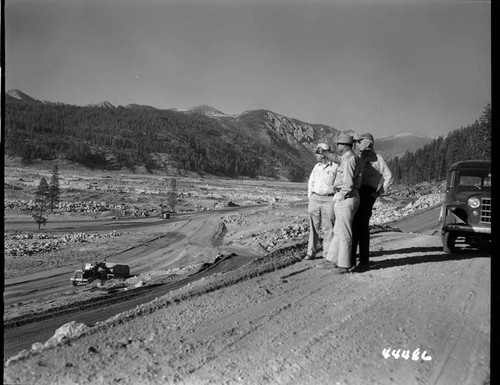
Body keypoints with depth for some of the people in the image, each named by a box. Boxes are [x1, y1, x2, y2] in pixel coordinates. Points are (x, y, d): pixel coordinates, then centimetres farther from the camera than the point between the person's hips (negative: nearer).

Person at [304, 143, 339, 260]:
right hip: (315, 199, 4)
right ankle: (311, 252, 10)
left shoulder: (336, 167, -3)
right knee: (313, 227, 5)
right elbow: (311, 182, 17)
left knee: (328, 228, 0)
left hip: (329, 200, -4)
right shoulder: (317, 167, 12)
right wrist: (310, 199, 10)